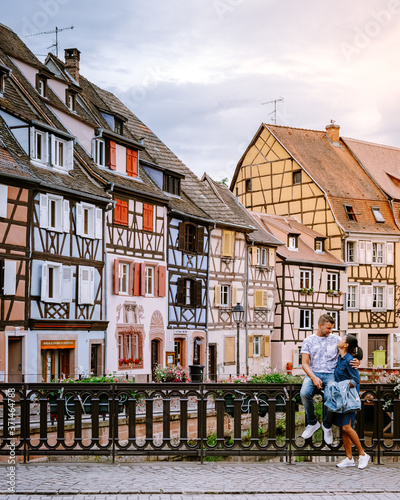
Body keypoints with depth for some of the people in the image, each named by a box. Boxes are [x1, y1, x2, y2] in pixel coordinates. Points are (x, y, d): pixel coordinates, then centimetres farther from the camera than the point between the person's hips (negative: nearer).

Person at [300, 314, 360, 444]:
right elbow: (305, 363, 4)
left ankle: (327, 426, -4)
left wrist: (356, 361, -15)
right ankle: (312, 423, -6)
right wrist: (314, 377, -14)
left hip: (330, 374, 0)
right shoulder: (308, 341, 9)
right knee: (304, 393, -30)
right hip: (313, 373, 0)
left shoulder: (336, 339, 12)